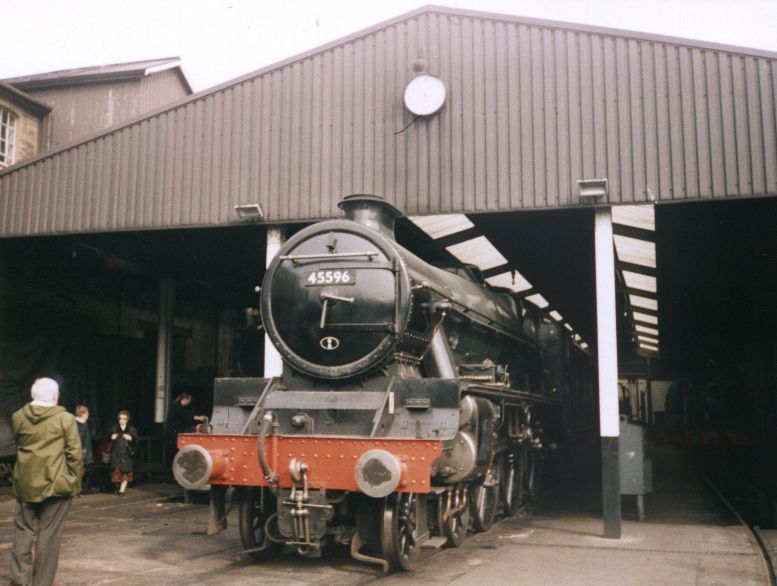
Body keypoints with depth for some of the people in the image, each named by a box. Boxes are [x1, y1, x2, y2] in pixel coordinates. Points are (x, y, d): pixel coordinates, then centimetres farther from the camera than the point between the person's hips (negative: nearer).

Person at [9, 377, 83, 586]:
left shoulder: (19, 417, 3)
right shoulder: (65, 418, -9)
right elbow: (74, 454, -9)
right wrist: (75, 482, 0)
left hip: (25, 483, 4)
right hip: (56, 483, -3)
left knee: (24, 529, 14)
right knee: (49, 533, 4)